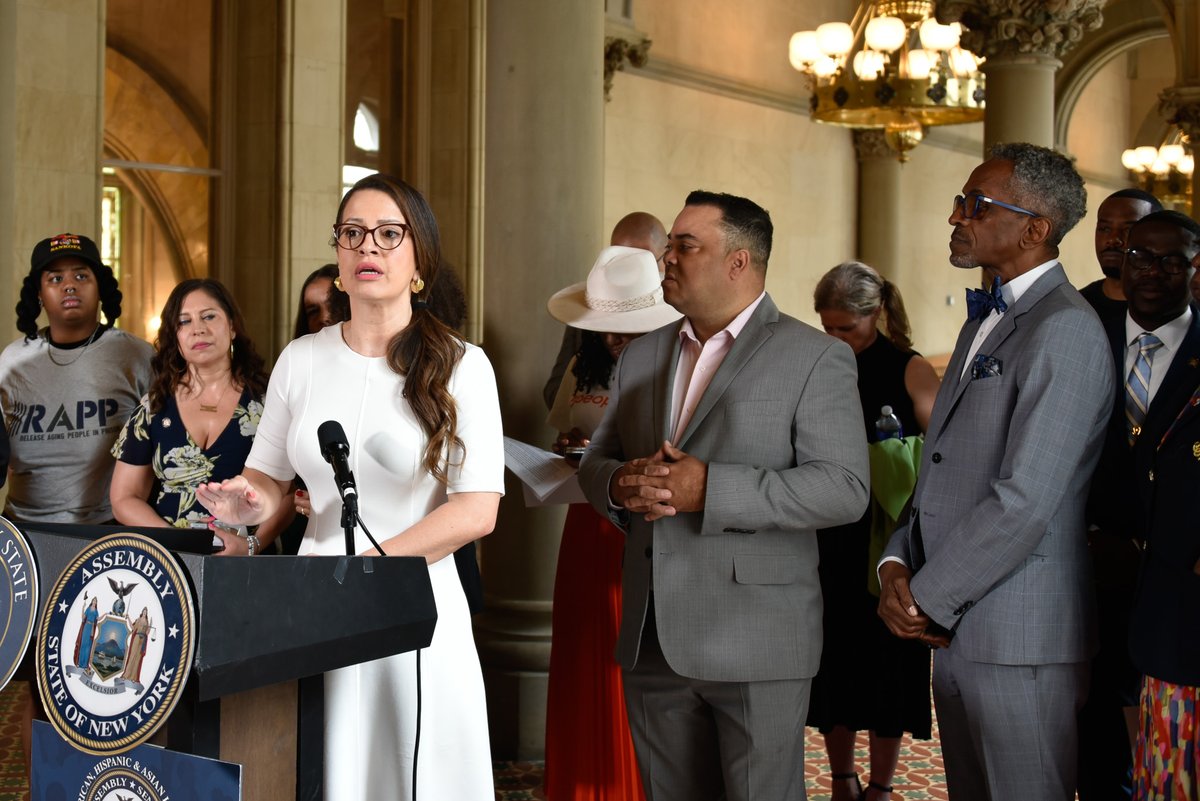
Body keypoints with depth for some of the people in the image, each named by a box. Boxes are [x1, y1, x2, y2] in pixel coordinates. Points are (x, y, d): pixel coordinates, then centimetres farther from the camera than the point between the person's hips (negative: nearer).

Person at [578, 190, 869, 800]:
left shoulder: (815, 358, -5)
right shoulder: (641, 357, 14)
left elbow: (844, 487, -14)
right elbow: (595, 462, 17)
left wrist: (710, 489, -22)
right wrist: (619, 485, -9)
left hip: (757, 642, -5)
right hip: (653, 641, 6)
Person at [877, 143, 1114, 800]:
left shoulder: (1065, 330, -15)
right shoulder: (985, 320, 17)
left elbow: (1025, 499, -21)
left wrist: (928, 599, -13)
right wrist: (897, 565, 1)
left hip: (1018, 640, -9)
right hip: (955, 632, 9)